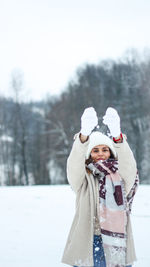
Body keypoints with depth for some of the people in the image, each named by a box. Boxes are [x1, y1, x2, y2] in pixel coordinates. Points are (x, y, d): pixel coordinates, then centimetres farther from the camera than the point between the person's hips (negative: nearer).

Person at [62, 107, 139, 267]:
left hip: (116, 241, 1)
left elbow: (128, 164, -13)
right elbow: (74, 164, -13)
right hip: (86, 242, 0)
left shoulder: (120, 176, 8)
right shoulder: (83, 179, 7)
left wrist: (117, 136, -31)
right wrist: (84, 135, -31)